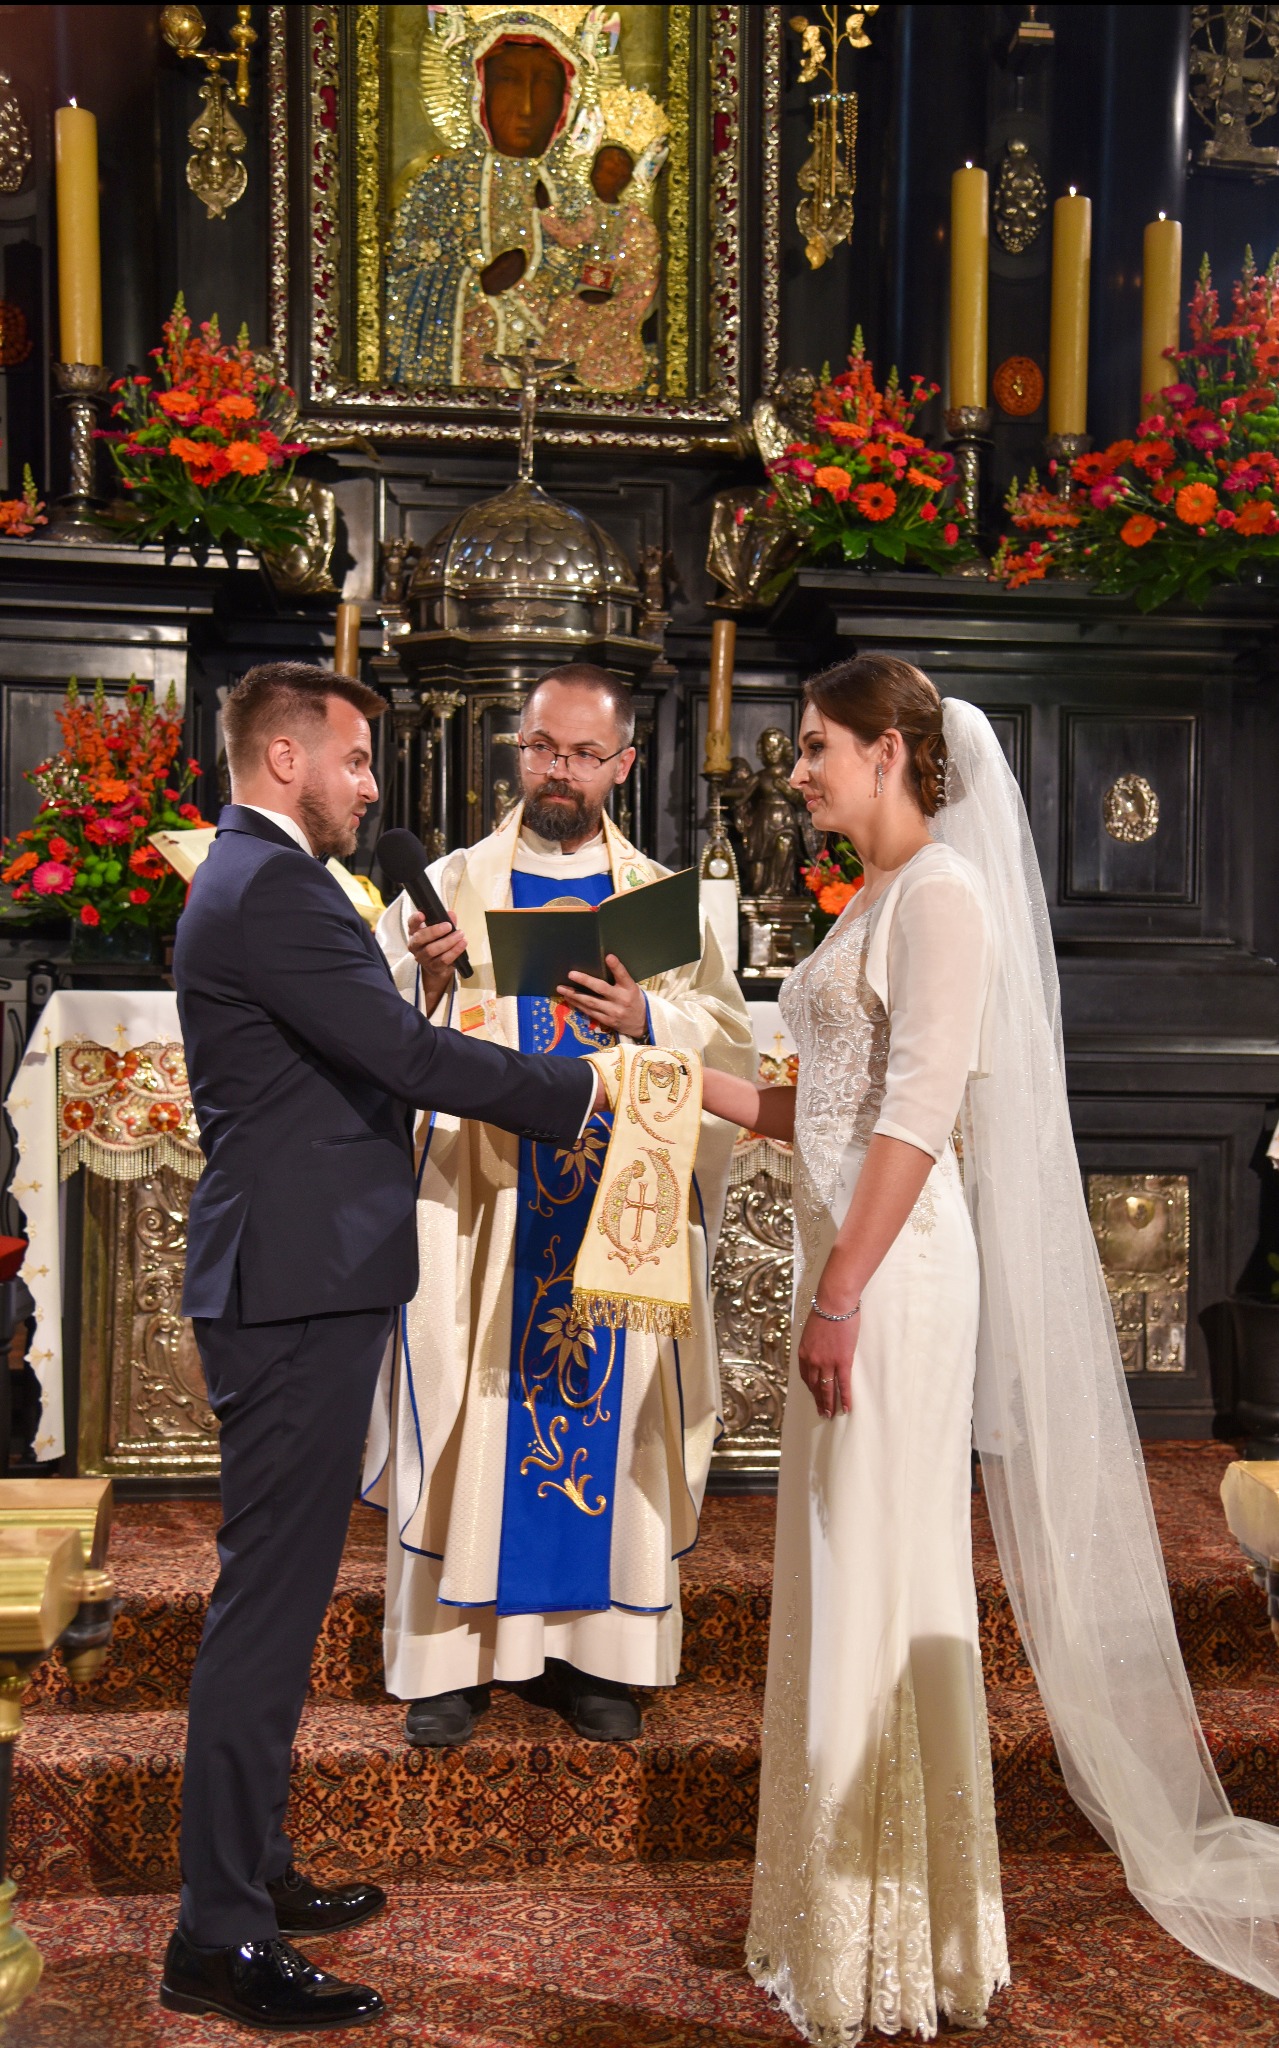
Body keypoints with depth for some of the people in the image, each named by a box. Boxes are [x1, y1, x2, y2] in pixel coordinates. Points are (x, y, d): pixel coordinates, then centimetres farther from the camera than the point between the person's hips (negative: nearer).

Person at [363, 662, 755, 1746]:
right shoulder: (452, 883, 6)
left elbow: (736, 1041, 4)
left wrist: (645, 1018, -13)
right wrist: (425, 976, -21)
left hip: (620, 1200, 1)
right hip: (481, 1197, -1)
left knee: (610, 1413, 5)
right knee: (472, 1412, 0)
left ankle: (595, 1650, 18)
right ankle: (451, 1654, 13)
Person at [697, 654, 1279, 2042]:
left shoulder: (941, 891, -11)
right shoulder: (875, 899, 17)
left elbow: (919, 1112, -19)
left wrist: (845, 1292, -21)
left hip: (896, 1259, -9)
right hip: (849, 1251, 9)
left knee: (885, 1575, 0)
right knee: (842, 1573, 15)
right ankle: (840, 1911, 29)